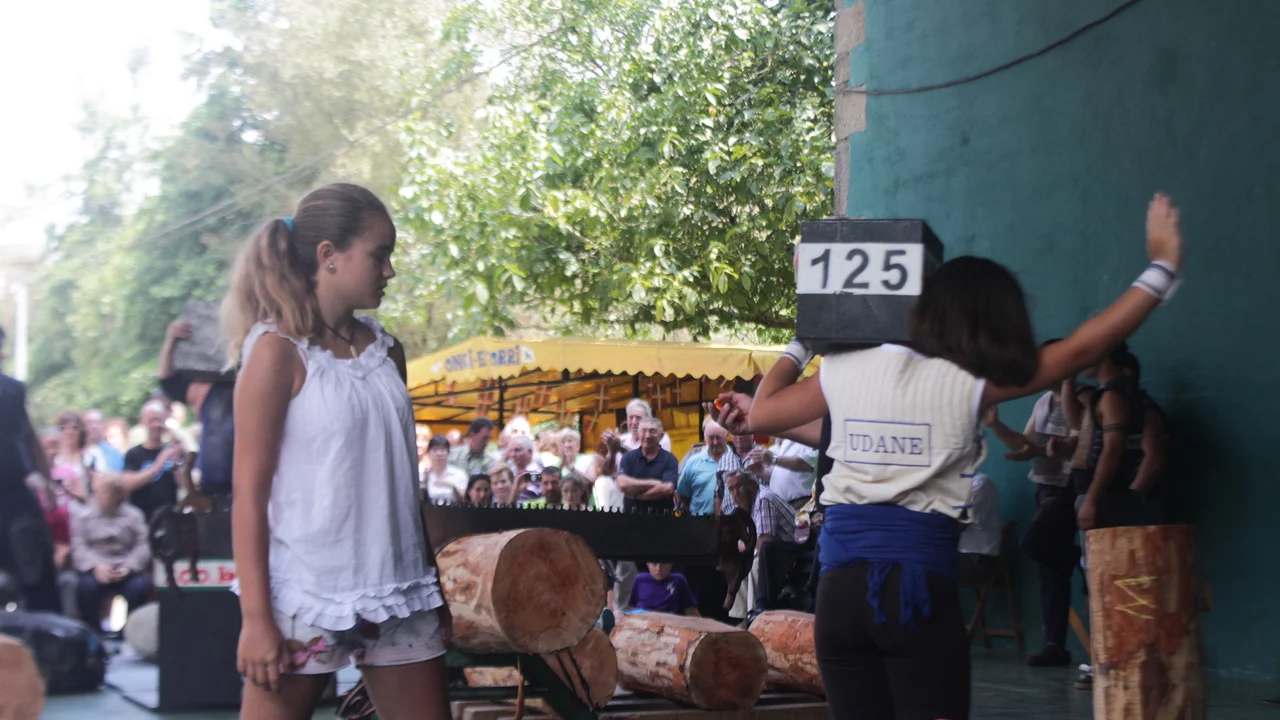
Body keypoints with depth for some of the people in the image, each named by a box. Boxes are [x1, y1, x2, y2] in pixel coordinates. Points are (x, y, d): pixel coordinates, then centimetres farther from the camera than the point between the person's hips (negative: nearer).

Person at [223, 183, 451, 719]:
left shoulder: (386, 351, 9)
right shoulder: (278, 352, -9)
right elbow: (249, 492, -10)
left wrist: (433, 587, 16)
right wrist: (256, 617, -14)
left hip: (397, 590, 6)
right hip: (307, 592, -6)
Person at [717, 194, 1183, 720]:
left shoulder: (845, 370, 8)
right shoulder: (971, 383, -1)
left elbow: (759, 415, 21)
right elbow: (1084, 347, 4)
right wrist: (1162, 266, 13)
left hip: (840, 585, 4)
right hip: (919, 585, -3)